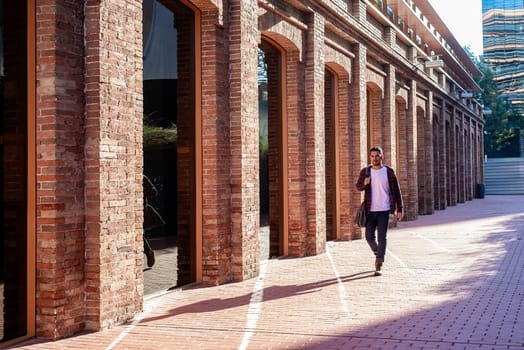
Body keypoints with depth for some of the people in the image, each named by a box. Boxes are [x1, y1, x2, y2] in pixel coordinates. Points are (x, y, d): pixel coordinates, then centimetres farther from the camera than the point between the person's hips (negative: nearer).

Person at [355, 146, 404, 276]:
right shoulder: (365, 171, 4)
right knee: (369, 236, 3)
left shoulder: (389, 171, -1)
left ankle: (379, 266, -1)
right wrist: (364, 183, -10)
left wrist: (399, 209, -3)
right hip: (370, 210, 2)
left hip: (384, 210, -2)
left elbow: (396, 191, 1)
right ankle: (378, 253, 33)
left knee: (382, 237, -4)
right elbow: (358, 187, 14)